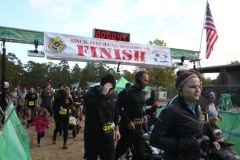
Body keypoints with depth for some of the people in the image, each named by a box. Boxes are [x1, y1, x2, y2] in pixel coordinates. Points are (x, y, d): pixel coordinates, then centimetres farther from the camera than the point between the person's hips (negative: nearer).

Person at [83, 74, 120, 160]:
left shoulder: (114, 97, 4)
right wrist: (103, 93, -34)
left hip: (108, 138, 4)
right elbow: (90, 107, -36)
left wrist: (116, 129, 17)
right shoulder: (89, 95, -14)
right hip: (93, 138, -4)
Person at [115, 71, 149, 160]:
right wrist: (128, 121, -19)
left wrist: (144, 115, 4)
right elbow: (119, 108, -14)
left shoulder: (143, 93, 9)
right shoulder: (126, 92, -14)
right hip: (127, 126, -7)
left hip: (138, 126, 7)